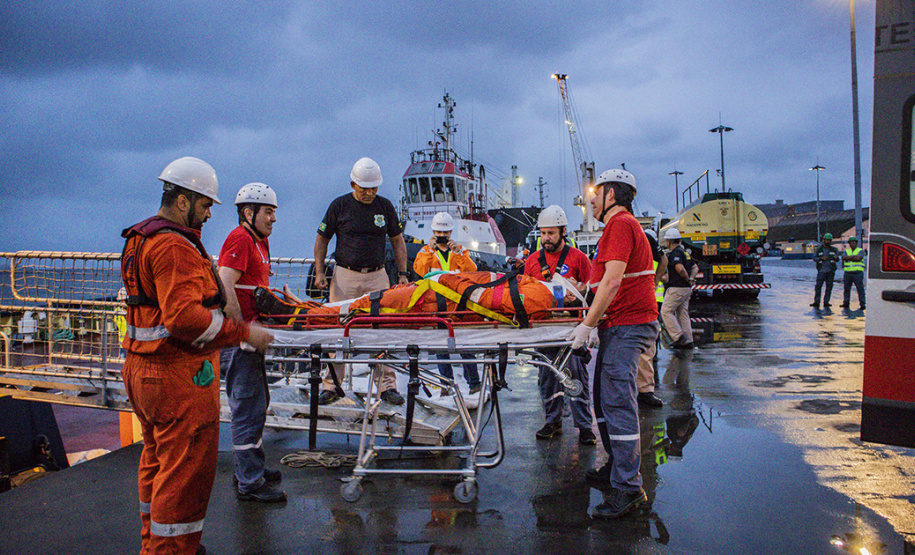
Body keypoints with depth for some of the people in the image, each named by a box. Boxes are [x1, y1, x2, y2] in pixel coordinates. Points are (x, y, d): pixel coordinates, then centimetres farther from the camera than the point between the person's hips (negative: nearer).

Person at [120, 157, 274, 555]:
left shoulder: (141, 239, 14)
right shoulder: (174, 246, -20)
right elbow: (184, 316, -29)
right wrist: (244, 332, -23)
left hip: (142, 369, 11)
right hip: (179, 376, -11)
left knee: (158, 459, 24)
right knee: (187, 469, 0)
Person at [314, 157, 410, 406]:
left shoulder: (385, 206, 8)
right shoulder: (339, 206, 2)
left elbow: (398, 241, 14)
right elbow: (322, 240, 9)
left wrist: (403, 273, 5)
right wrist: (319, 272, 0)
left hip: (377, 276, 1)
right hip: (345, 275, -1)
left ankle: (387, 385, 6)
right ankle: (331, 385, 10)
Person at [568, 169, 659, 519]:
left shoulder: (621, 224, -11)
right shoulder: (620, 225, 23)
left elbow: (612, 281, -21)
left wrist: (588, 324, -19)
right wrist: (598, 324, 19)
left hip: (628, 326, -11)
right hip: (619, 325, 11)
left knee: (618, 402, -12)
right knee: (604, 397, 15)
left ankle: (628, 488, -9)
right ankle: (616, 467, 27)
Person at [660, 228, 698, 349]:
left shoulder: (675, 253, -13)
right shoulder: (685, 252, 17)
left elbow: (680, 268, -29)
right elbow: (695, 268, 22)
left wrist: (687, 279, -13)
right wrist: (691, 279, 6)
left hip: (677, 288, -9)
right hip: (686, 289, 9)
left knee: (666, 311, -3)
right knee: (683, 313, 12)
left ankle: (679, 336, -9)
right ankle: (688, 341, 12)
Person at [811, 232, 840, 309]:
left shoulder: (834, 249, 10)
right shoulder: (819, 249, 7)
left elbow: (837, 260, 7)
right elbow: (814, 258, 4)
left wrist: (836, 257, -18)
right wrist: (821, 258, -15)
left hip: (830, 271, 2)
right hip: (821, 270, -2)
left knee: (829, 287, 2)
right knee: (818, 286, -7)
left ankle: (826, 302, 8)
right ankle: (816, 302, -2)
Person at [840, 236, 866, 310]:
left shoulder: (861, 251, 6)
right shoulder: (846, 251, 17)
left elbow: (858, 258, -13)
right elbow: (843, 257, -3)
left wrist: (848, 258, -7)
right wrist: (854, 256, -11)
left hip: (858, 273, -4)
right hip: (848, 273, 4)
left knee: (860, 289, -4)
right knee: (847, 288, 5)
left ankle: (862, 304, -3)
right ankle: (846, 303, 11)